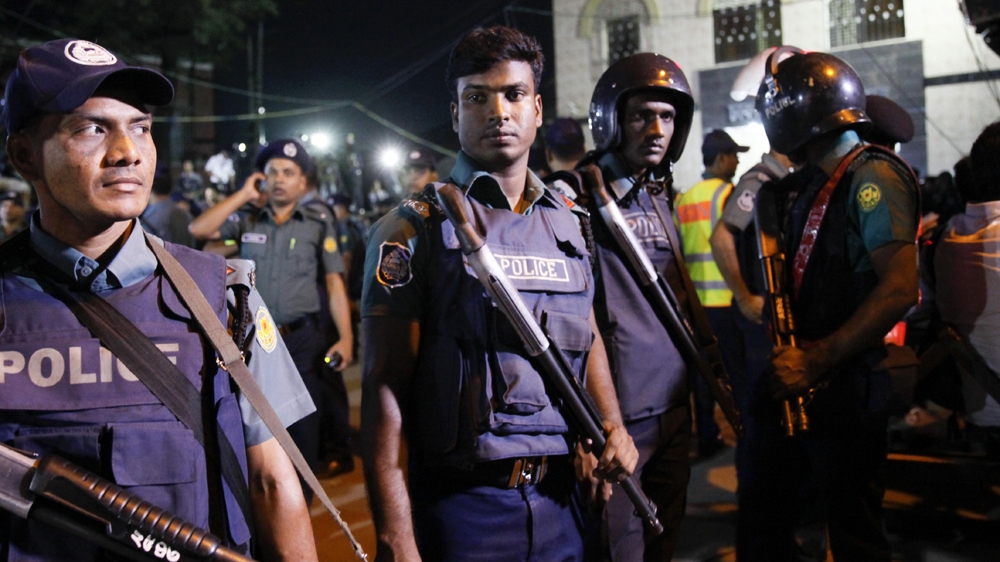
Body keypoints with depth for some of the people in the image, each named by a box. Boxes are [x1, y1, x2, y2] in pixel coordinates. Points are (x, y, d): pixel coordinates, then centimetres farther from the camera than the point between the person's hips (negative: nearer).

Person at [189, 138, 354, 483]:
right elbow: (198, 230, -4)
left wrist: (345, 338, -12)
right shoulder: (247, 223, 9)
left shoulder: (318, 224, 1)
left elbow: (334, 283, -3)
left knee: (303, 430, 5)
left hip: (301, 339, -2)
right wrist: (243, 195, -1)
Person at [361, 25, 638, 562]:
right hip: (462, 503, -5)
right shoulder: (414, 229, -8)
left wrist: (612, 424, 4)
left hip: (558, 496, 5)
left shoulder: (568, 223, 7)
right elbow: (384, 389, -12)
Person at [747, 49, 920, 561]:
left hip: (843, 386, -9)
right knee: (761, 520, 15)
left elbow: (900, 290, -23)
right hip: (792, 381, 9)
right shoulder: (807, 184, 15)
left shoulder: (872, 176, -12)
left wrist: (816, 361, -23)